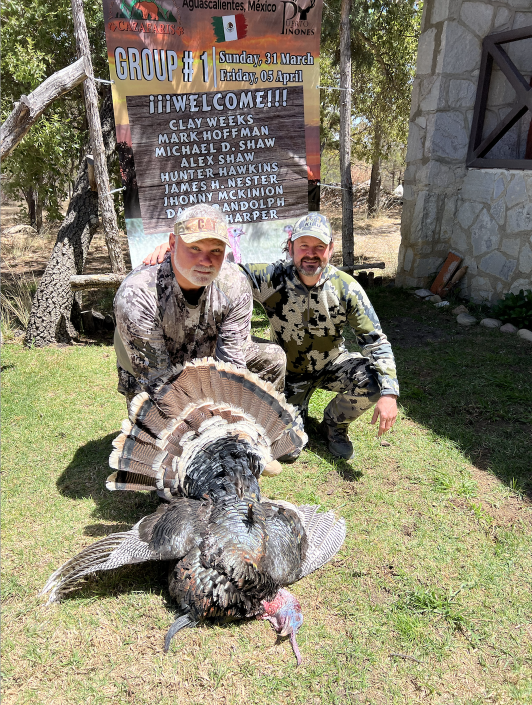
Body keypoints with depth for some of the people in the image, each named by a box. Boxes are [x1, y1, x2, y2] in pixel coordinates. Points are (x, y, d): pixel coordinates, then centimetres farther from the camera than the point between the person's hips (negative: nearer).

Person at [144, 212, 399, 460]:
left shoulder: (346, 288, -20)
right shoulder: (272, 279, -23)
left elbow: (376, 342, -18)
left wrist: (388, 393, -29)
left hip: (333, 364, 1)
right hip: (291, 371, -1)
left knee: (373, 380, -28)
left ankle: (334, 423, 6)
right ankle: (297, 403, 29)